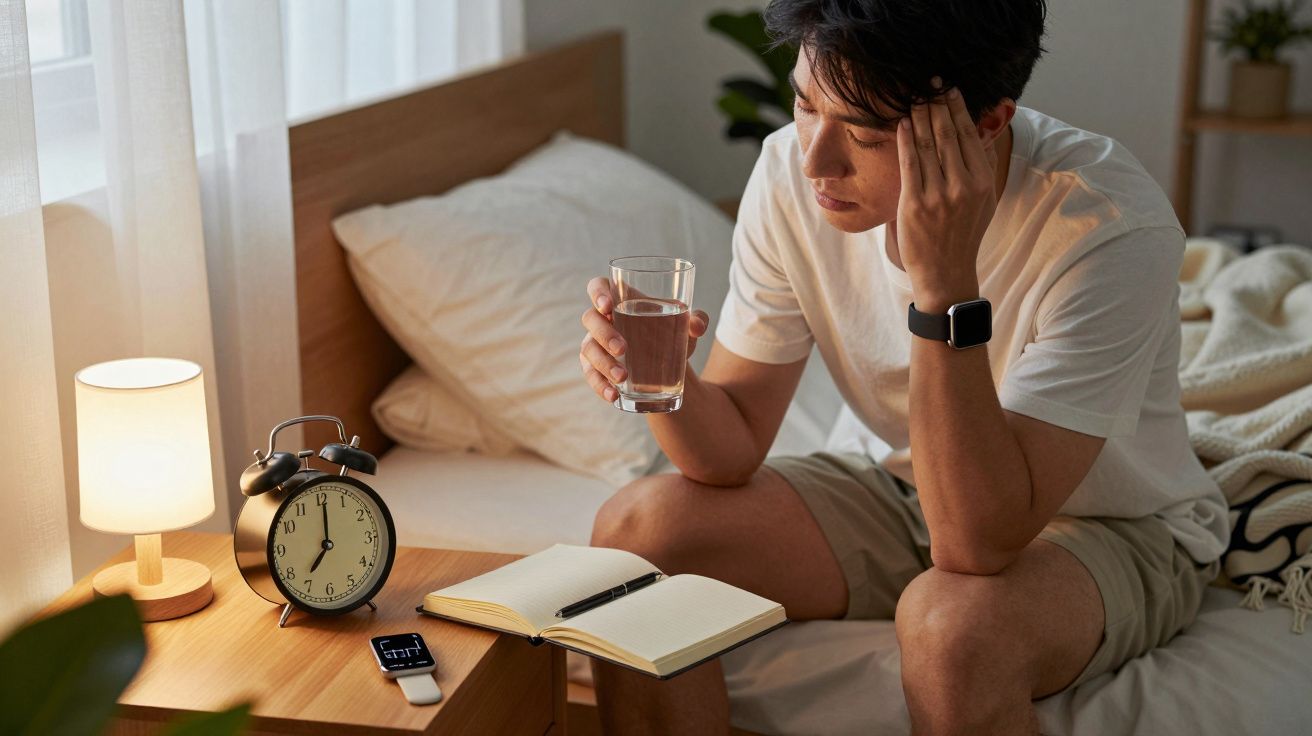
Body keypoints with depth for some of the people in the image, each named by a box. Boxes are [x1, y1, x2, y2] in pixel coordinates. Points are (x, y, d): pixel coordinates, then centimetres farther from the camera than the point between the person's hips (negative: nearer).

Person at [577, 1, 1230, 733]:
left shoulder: (1111, 225, -31)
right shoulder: (794, 170, -16)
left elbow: (978, 544, -35)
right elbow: (733, 447, -8)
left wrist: (946, 282, -41)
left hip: (1112, 527, -4)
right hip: (908, 491, 5)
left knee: (953, 623, -37)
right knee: (638, 530, -13)